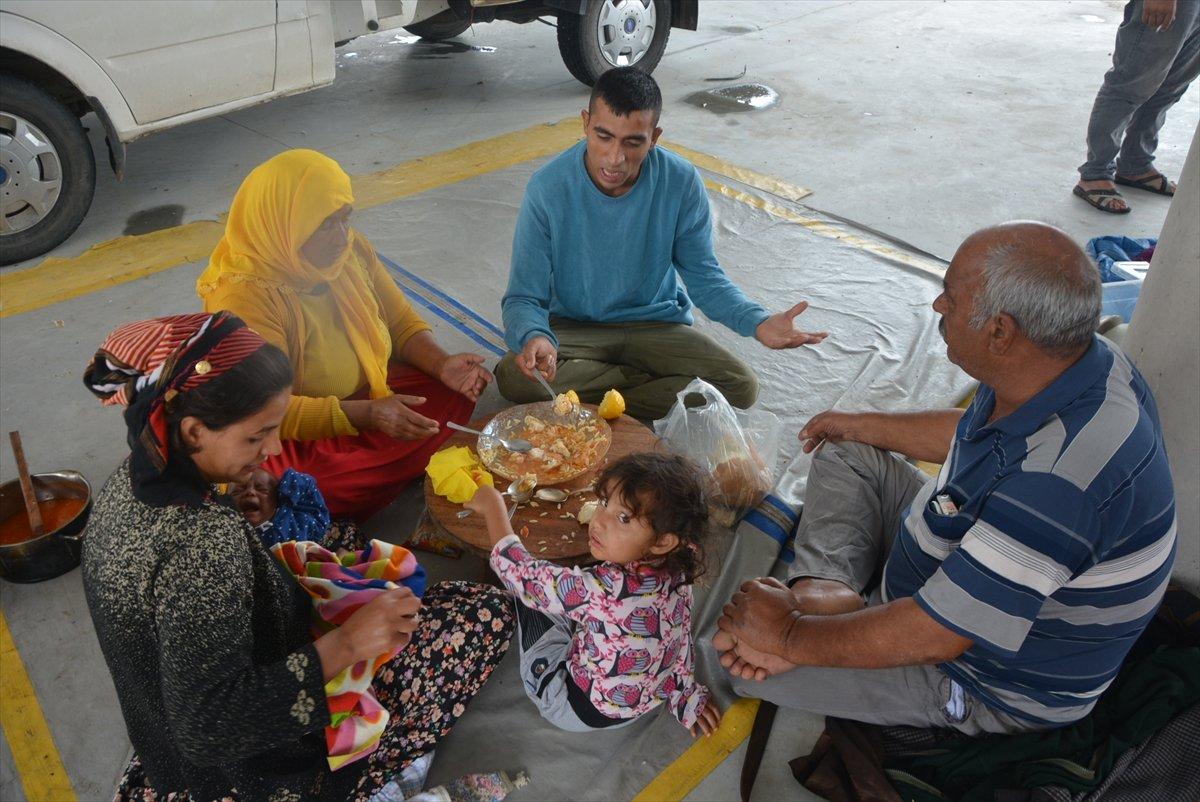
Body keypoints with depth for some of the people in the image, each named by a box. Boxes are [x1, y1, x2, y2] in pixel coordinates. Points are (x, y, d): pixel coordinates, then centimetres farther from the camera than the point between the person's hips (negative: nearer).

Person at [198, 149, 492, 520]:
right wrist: (367, 414, -38)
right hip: (299, 437, -6)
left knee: (459, 389, -10)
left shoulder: (352, 249, -4)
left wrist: (442, 364, -18)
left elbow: (403, 323, 4)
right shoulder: (245, 298, -26)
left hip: (371, 395, 7)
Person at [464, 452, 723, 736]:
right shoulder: (677, 574, -20)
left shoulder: (603, 591, -39)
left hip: (575, 711, -6)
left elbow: (517, 570, -24)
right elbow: (680, 642, -2)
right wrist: (686, 696, 14)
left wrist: (493, 505, -10)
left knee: (527, 589, 7)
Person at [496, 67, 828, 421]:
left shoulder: (682, 183, -15)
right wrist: (535, 338, -41)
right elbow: (524, 297, -16)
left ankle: (593, 398, -10)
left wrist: (759, 323, -24)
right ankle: (660, 383, -12)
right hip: (574, 327, 0)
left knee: (741, 386, -20)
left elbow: (703, 276, -4)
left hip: (658, 324, 1)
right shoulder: (548, 188, -19)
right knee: (514, 375, -31)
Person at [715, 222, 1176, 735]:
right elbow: (971, 432, 13)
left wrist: (790, 635, -21)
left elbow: (933, 637, -34)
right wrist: (860, 425, 23)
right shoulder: (1078, 360, -11)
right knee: (846, 454, 12)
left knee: (738, 660, -16)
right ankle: (824, 588, -8)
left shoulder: (1058, 475, -42)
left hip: (987, 691, -9)